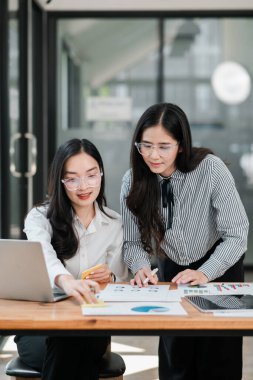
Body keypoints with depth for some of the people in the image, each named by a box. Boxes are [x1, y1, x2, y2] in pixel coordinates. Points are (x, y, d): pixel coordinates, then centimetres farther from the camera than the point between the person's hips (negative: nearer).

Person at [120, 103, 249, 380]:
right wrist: (141, 268, -31)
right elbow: (133, 241, -10)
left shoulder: (210, 169, -27)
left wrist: (205, 273, -34)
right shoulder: (133, 181, -17)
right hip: (172, 270, 3)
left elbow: (237, 235, -24)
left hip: (219, 268, -2)